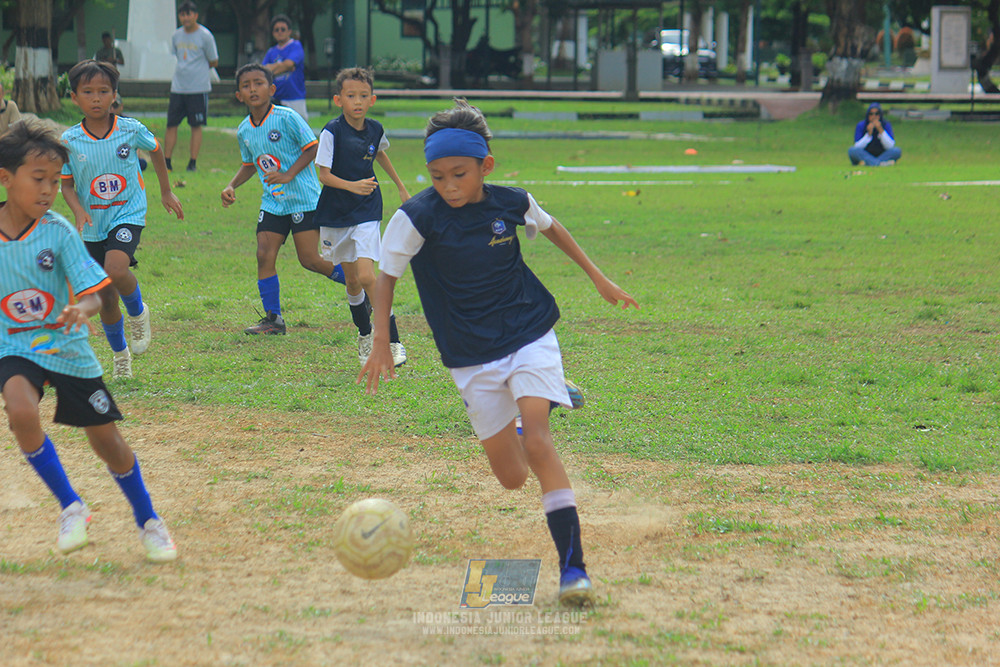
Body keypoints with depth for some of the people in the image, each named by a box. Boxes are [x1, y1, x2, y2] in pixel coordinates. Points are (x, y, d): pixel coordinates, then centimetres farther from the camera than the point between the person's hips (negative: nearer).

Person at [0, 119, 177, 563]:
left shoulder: (58, 232, -12)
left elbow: (93, 293, -16)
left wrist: (81, 309, -37)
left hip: (67, 348, 0)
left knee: (107, 442, 7)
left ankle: (148, 521, 32)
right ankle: (70, 508, -13)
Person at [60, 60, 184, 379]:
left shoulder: (131, 130, -9)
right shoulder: (69, 141, -8)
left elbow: (155, 150, 12)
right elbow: (66, 183, 2)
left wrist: (166, 191, 20)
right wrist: (78, 210, -17)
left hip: (128, 213, -2)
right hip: (93, 224, 2)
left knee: (116, 271, -30)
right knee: (105, 299, 7)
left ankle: (138, 312, 2)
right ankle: (120, 355, 31)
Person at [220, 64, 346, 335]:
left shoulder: (287, 118, -12)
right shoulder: (244, 131, 7)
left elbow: (312, 148, -11)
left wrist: (288, 175, -20)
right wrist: (231, 186, 6)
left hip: (303, 198, -6)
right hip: (272, 202, 6)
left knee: (310, 259, -8)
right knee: (264, 255, -4)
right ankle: (273, 318, 6)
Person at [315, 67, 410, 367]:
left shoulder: (375, 130, -1)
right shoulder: (332, 132, -14)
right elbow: (323, 174, -17)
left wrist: (400, 186, 32)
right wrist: (352, 186, -33)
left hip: (367, 211, 0)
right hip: (336, 213, 0)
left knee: (367, 276, -15)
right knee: (352, 280, 11)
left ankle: (393, 342, -10)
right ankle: (364, 334, 34)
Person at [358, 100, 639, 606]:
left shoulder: (512, 203, -7)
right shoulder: (417, 218, -15)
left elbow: (549, 228, 15)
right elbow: (387, 276, -4)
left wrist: (597, 278, 21)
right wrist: (380, 344, -11)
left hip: (528, 336, 0)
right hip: (471, 355, 1)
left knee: (537, 439, -22)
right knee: (511, 478, 3)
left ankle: (572, 566, -25)